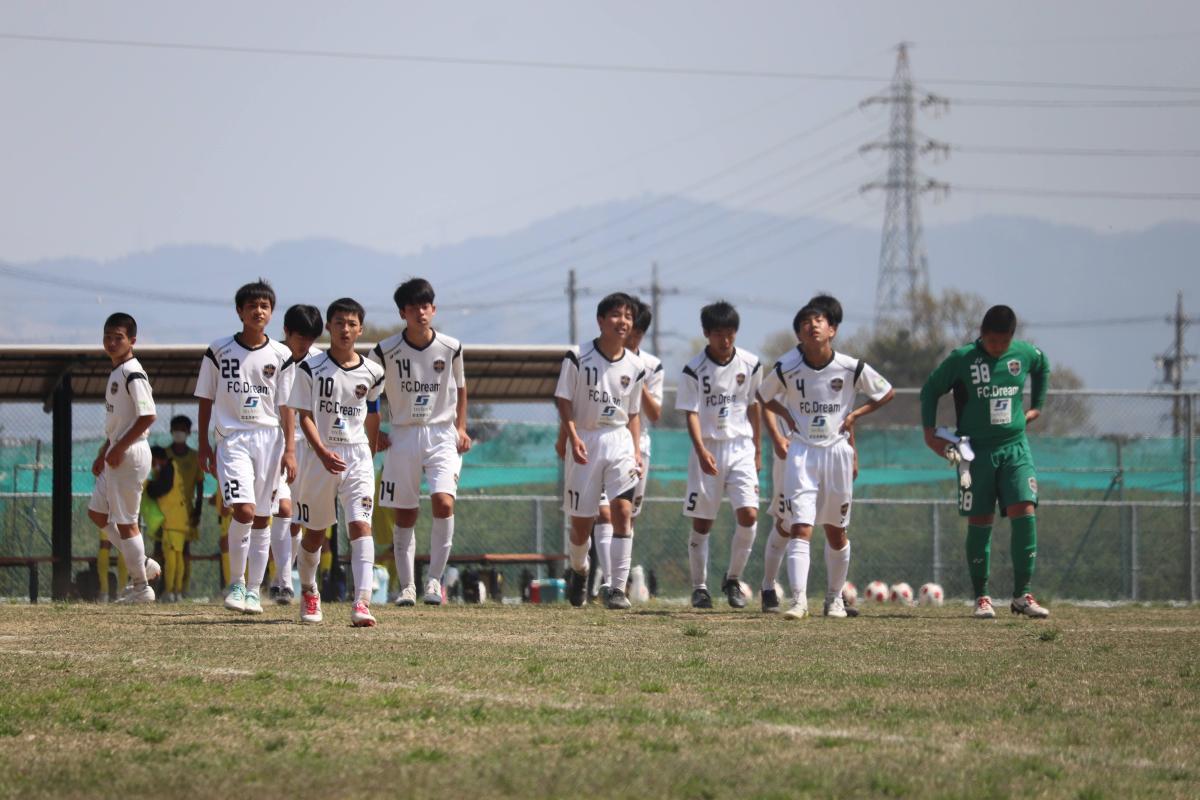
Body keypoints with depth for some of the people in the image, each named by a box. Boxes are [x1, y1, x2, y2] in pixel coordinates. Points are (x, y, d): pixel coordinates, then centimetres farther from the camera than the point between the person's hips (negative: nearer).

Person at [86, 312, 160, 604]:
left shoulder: (133, 373, -15)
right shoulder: (116, 372, 15)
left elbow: (147, 416, -22)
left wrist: (119, 448, -20)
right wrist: (103, 453, 21)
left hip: (130, 454, -10)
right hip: (116, 455, 10)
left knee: (125, 520, -4)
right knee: (97, 512, 16)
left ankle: (141, 586, 5)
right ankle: (142, 564, 21)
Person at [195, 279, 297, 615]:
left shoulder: (280, 355, 5)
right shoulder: (219, 351, 2)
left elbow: (286, 407, 6)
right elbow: (206, 400, 8)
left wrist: (289, 450, 0)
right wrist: (204, 446, 5)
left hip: (269, 439, 2)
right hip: (232, 438, -2)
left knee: (261, 518, 4)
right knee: (244, 511, -18)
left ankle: (253, 590, 12)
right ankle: (236, 582, -2)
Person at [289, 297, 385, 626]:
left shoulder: (371, 372, 4)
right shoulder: (311, 368, -4)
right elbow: (305, 416, -7)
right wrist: (323, 453, -22)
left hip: (358, 456, 0)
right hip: (319, 457, 0)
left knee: (361, 525, -18)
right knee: (314, 533, 13)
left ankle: (362, 603, -28)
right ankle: (308, 591, 40)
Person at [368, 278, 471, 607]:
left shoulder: (451, 348, 0)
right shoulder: (385, 352, -5)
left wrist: (461, 428, 7)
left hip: (442, 435, 0)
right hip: (403, 435, 0)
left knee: (444, 502, -19)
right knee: (403, 516, 2)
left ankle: (434, 580, -10)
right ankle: (406, 586, 12)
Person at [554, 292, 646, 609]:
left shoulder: (635, 366, 5)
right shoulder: (578, 357, -6)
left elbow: (633, 413, 13)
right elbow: (564, 401, -4)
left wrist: (636, 451, 3)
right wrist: (573, 437, -17)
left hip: (619, 441, 2)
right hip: (585, 441, -2)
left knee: (623, 509, -17)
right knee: (581, 521, 5)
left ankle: (618, 589, -19)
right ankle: (579, 570, 38)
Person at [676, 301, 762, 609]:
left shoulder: (750, 364, 1)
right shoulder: (694, 369, -8)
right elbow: (691, 413, -13)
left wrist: (757, 449, 16)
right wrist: (701, 451, -27)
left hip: (741, 447, 2)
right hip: (707, 449, -2)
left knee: (749, 515, -12)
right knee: (701, 523, 3)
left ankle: (733, 579, 6)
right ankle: (700, 587, 15)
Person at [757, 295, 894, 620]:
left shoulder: (852, 368, -9)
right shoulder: (786, 368, -8)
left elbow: (886, 394, 7)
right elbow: (763, 396, 12)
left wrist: (855, 415, -3)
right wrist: (787, 416, -2)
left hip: (837, 451, 1)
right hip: (801, 453, -1)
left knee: (836, 532, 12)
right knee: (800, 529, -13)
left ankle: (835, 598, 28)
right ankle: (799, 600, -18)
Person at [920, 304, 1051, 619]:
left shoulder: (1025, 354, 0)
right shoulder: (962, 359, -9)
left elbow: (1043, 366, 25)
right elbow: (930, 390, 2)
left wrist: (1037, 405, 22)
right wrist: (930, 433, -5)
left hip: (1015, 448, 2)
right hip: (977, 451, -2)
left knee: (1025, 513, -12)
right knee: (980, 522, 0)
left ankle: (1021, 595, -6)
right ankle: (981, 597, 10)